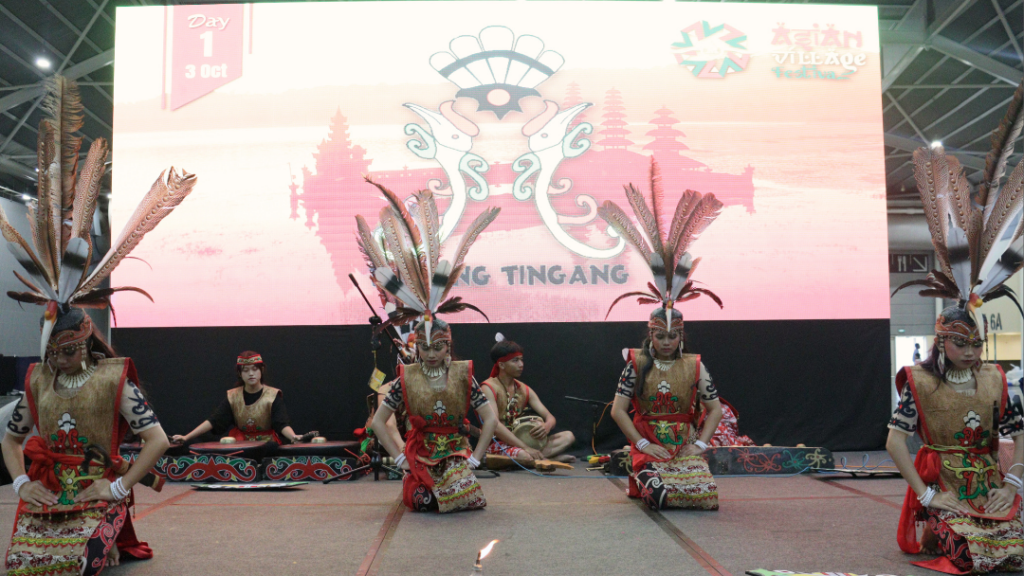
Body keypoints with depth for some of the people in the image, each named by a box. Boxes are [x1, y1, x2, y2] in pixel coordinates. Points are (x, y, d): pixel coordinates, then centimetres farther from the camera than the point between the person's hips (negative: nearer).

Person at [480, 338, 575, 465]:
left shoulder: (524, 390, 12)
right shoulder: (489, 388, -10)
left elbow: (549, 417, 7)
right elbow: (494, 425, -23)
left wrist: (547, 426, -21)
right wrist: (526, 448, -29)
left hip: (518, 442, 8)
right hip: (496, 444, -7)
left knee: (568, 436, -5)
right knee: (523, 456, -40)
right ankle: (549, 457, -13)